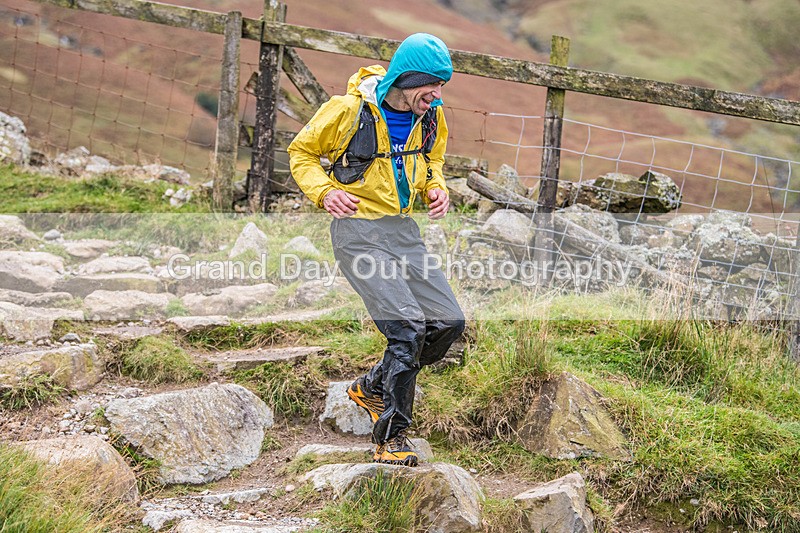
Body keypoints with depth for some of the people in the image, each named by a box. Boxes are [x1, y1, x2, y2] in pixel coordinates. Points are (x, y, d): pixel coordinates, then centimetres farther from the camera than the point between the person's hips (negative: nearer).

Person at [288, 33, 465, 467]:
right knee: (408, 328, -18)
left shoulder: (430, 116, 1)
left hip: (402, 227, 7)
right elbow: (301, 152, -1)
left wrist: (435, 187, 1)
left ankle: (372, 388, 24)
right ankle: (391, 439, -7)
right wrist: (324, 191, -18)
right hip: (357, 229, -7)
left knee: (449, 323, 3)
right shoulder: (349, 110, -16)